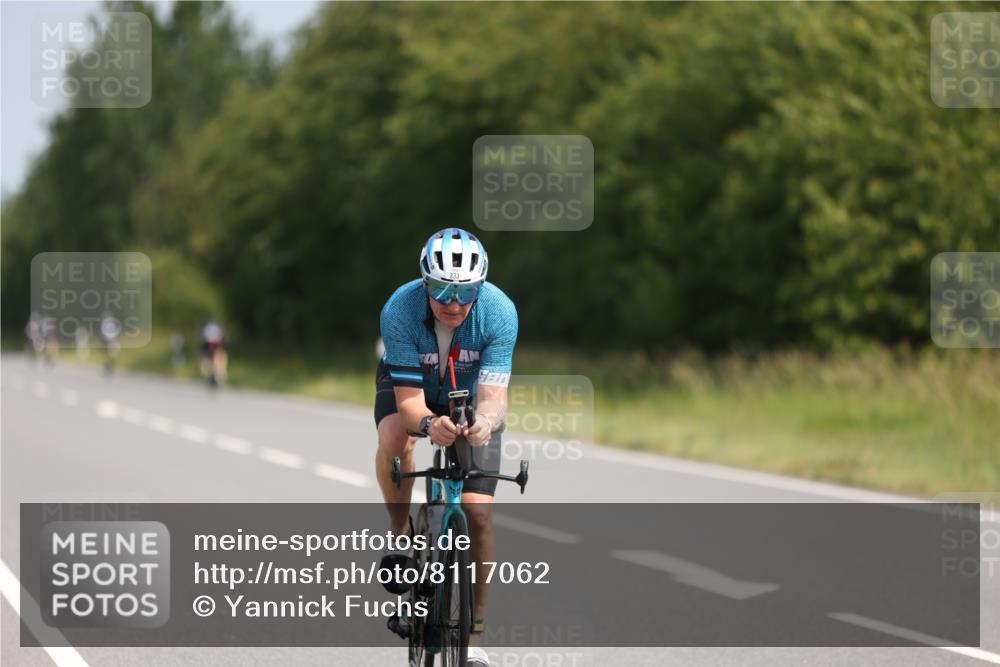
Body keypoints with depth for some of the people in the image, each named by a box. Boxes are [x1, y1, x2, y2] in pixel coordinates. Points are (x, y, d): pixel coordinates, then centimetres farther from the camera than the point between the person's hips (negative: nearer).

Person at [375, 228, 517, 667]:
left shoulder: (499, 312, -32)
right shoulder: (400, 310, -34)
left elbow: (493, 395, -35)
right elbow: (409, 400, -33)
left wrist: (486, 421, -58)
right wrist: (429, 424, -55)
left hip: (469, 394, 0)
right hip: (409, 386, 0)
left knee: (478, 512, -11)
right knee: (394, 441, -36)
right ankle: (400, 531, -7)